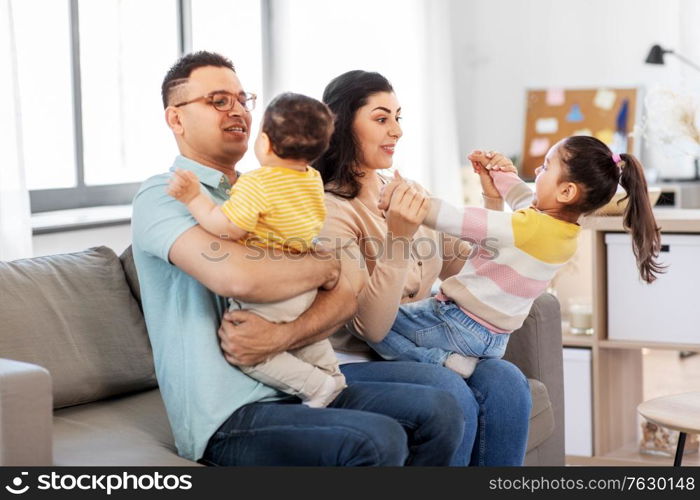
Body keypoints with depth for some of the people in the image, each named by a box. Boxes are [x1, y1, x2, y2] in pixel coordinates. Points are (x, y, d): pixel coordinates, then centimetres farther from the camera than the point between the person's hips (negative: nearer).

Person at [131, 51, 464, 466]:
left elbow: (345, 298, 5)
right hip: (229, 415, -7)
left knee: (439, 411, -9)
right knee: (377, 441, -28)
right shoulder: (162, 196, -5)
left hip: (299, 387, 7)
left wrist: (281, 336, -16)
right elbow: (237, 276, -26)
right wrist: (325, 264, -7)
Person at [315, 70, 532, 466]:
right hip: (355, 364, -7)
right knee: (452, 395, -32)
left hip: (420, 351, 7)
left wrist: (494, 201, 10)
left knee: (505, 381, -21)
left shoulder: (402, 193, 12)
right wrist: (398, 239, -28)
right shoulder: (330, 210, -12)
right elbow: (371, 327, -19)